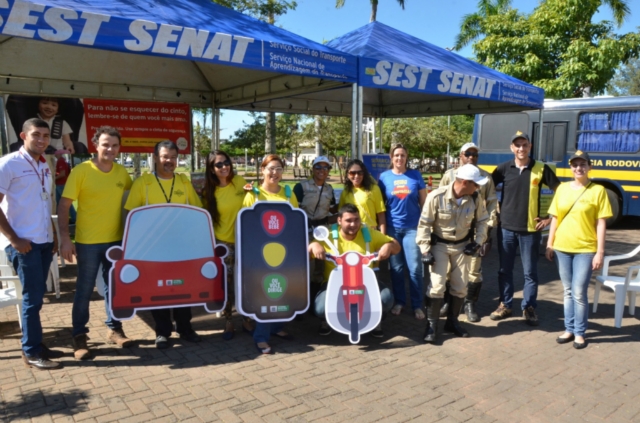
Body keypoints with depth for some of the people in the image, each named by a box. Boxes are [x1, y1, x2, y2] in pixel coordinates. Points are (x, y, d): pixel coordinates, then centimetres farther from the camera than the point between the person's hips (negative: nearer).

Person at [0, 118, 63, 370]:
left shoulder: (45, 166, 13)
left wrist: (54, 235, 14)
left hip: (44, 241, 7)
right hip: (23, 243, -7)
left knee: (36, 296, 13)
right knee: (33, 297, -2)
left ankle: (35, 346, 24)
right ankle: (32, 352, 11)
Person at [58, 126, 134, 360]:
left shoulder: (122, 172, 2)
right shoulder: (81, 170, -10)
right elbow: (64, 206, -10)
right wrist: (65, 238, -17)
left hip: (116, 240, 4)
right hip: (87, 241, -4)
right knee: (84, 290, 5)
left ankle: (114, 329, 27)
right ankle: (79, 336, 17)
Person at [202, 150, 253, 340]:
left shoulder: (240, 181, -2)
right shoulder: (209, 191, -5)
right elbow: (207, 219, 2)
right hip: (223, 242, -1)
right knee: (226, 282, 2)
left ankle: (246, 319, 22)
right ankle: (228, 322, 17)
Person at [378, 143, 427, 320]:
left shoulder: (415, 175, 1)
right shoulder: (384, 177, 2)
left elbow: (424, 202, 6)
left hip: (412, 227, -1)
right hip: (392, 227, 1)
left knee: (415, 268, -2)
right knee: (396, 267, 10)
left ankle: (417, 305, 11)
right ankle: (399, 301, 24)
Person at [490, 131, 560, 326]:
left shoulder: (541, 169, -2)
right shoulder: (503, 168, 1)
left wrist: (550, 217, 0)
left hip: (530, 229, -1)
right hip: (506, 227, 1)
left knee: (530, 271, 7)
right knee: (504, 269, 9)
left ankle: (529, 307, 21)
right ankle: (505, 305, 23)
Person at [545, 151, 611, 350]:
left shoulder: (598, 190, -4)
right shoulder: (562, 188, 6)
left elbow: (601, 223, -6)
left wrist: (600, 252, -9)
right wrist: (549, 244, 7)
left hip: (585, 249, -3)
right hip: (562, 248, 4)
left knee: (579, 293, -2)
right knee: (568, 291, 13)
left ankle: (580, 333, 15)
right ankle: (569, 329, 25)